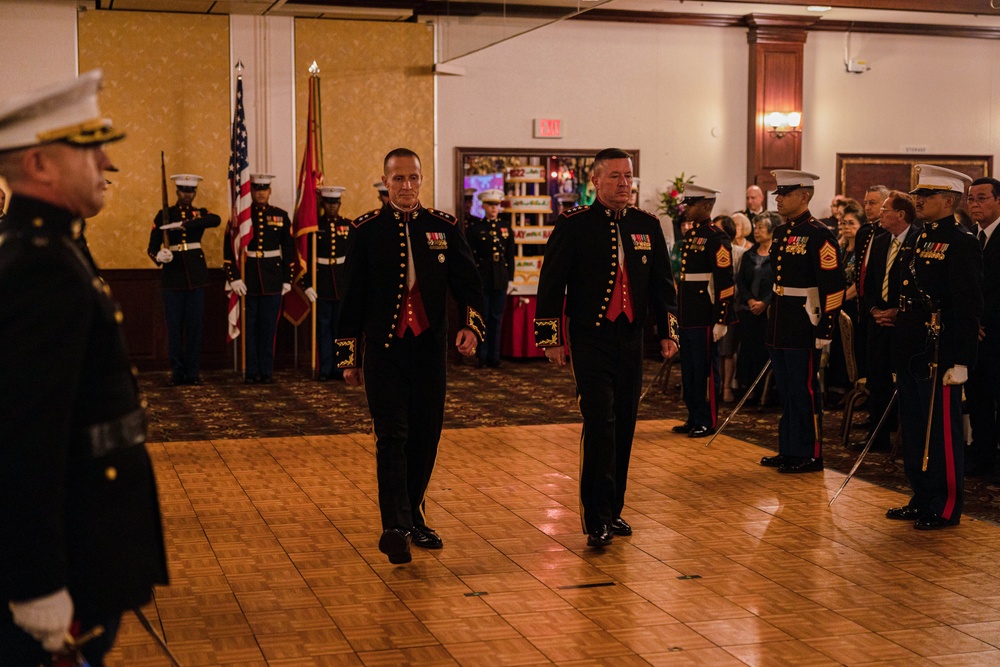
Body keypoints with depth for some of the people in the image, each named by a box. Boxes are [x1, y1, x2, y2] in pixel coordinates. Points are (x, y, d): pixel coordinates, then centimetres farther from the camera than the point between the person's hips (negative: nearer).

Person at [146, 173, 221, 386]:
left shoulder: (200, 214, 7)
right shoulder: (163, 215, 5)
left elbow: (216, 220, -19)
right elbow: (152, 247, 0)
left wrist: (183, 224, -28)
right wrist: (159, 257, -23)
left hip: (196, 273, 1)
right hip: (172, 273, -1)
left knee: (194, 324, 1)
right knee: (175, 325, 1)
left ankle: (193, 372, 8)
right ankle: (177, 372, 8)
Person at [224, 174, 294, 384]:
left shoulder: (281, 216, 6)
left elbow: (289, 250, 8)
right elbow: (229, 248, -2)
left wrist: (287, 279, 2)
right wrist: (234, 278, -10)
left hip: (273, 279, 1)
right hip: (247, 279, -1)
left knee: (268, 327, 4)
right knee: (249, 327, 3)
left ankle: (266, 372, 11)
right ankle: (251, 372, 10)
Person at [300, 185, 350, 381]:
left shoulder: (348, 225, 6)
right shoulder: (314, 225, -1)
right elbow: (306, 257, -1)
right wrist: (306, 284, -7)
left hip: (343, 282, 2)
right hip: (321, 283, -2)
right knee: (323, 326, 2)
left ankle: (339, 367, 13)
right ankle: (324, 370, 8)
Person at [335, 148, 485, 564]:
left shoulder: (445, 227, 6)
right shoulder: (365, 231, 1)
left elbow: (467, 280, 3)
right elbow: (352, 296, 4)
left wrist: (471, 324, -17)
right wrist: (349, 357, 4)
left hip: (430, 346, 3)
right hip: (383, 349, -3)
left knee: (426, 436, 8)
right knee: (392, 437, -8)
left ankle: (413, 517, 23)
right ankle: (394, 528, -11)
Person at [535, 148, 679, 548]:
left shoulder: (648, 226, 9)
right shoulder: (573, 226, -3)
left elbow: (662, 283, 15)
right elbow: (551, 284, -3)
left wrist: (667, 332, 8)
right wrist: (550, 338, -6)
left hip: (631, 340, 5)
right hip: (590, 341, -5)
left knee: (624, 426, 9)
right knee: (600, 422, -12)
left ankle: (613, 511, 22)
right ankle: (597, 519, -7)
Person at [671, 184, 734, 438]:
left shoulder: (716, 238, -12)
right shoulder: (690, 236, 14)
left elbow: (725, 283, -17)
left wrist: (721, 321, -19)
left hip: (704, 317, -9)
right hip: (687, 316, 9)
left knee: (705, 369, 0)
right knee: (688, 369, 13)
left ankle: (707, 422, 8)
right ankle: (694, 418, 22)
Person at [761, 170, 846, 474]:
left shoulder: (818, 235, -13)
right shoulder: (780, 233, 13)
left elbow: (833, 286, -17)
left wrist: (825, 330, -19)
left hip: (803, 324, -8)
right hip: (779, 324, 9)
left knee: (804, 391, -1)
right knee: (785, 390, 14)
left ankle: (810, 455, 8)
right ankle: (789, 450, 24)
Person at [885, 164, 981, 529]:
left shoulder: (961, 244, -12)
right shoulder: (921, 241, 15)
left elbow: (969, 307, -16)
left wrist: (960, 362, -20)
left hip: (939, 357, -9)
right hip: (912, 355, 9)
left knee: (942, 433, 0)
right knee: (914, 430, 15)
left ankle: (946, 508, 10)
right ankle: (922, 500, 26)